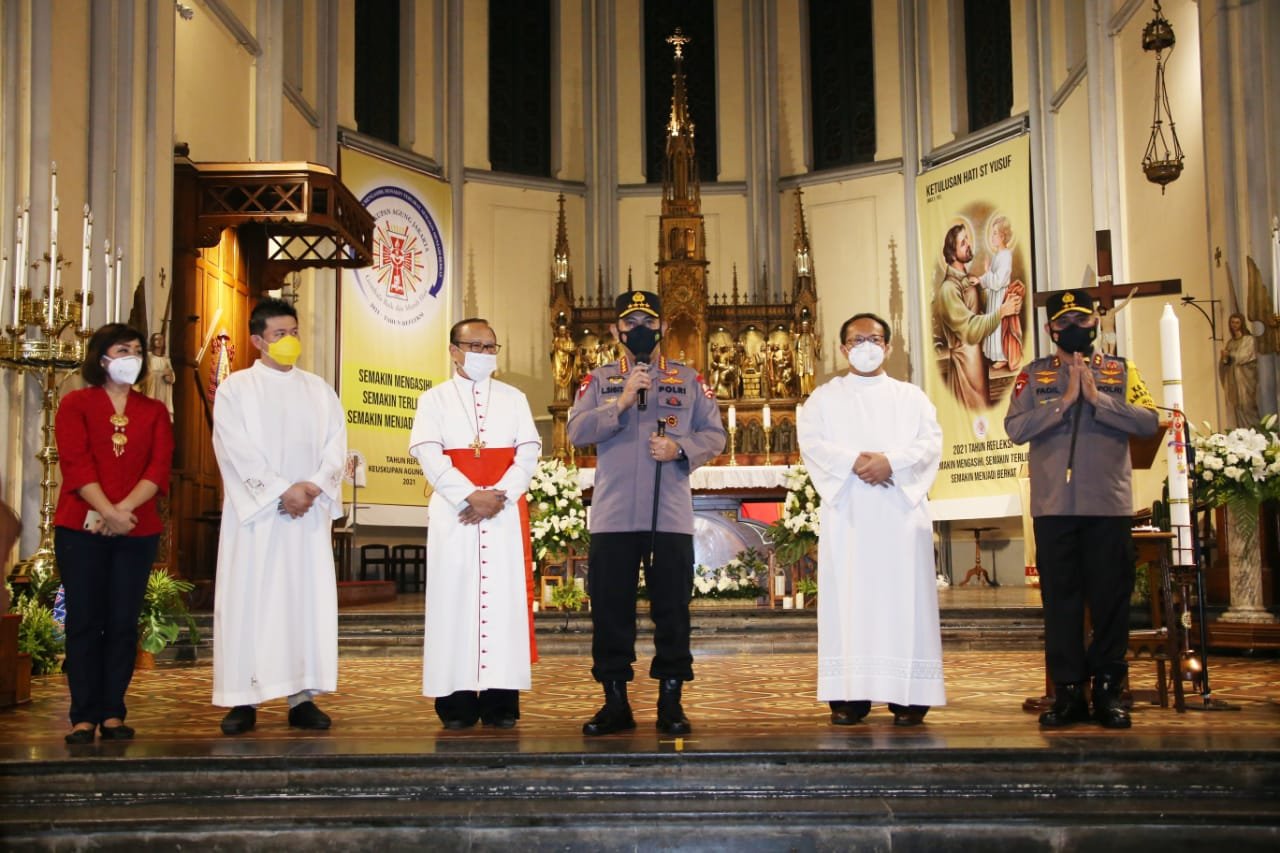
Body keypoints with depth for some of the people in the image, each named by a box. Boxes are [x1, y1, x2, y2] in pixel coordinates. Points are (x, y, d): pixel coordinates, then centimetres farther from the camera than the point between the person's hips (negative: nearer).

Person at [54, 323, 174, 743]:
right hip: (81, 529, -2)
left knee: (123, 623, 2)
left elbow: (160, 467, 0)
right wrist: (108, 512, -18)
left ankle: (113, 713, 9)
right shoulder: (76, 404, 6)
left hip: (138, 531, 2)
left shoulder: (154, 411, 13)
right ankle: (84, 716, 3)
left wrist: (123, 509, -14)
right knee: (84, 621, -1)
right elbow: (76, 464, -7)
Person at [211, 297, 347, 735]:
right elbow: (237, 451, -7)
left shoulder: (319, 390, 15)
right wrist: (281, 491, -15)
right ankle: (244, 699, 1)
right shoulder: (235, 388, 4)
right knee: (249, 600, -3)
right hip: (255, 511, -3)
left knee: (309, 597, 0)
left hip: (310, 513, 3)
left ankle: (302, 697, 4)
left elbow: (336, 444, 7)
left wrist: (315, 486, -11)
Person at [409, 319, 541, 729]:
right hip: (455, 514, -1)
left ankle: (501, 701, -1)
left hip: (505, 512, 1)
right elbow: (429, 454, -3)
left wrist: (500, 495, -12)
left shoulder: (514, 398, 15)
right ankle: (457, 701, -1)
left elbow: (528, 453, 4)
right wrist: (470, 496, -15)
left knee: (504, 598, -3)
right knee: (455, 599, -4)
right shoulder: (435, 399, 10)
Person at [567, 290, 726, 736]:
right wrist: (621, 402, -13)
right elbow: (577, 431, -2)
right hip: (612, 518, 0)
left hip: (672, 517, 0)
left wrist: (681, 448, -11)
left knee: (672, 611, 2)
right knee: (610, 610, 3)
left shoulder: (690, 380, 11)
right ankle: (615, 700, 13)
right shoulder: (599, 380, 10)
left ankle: (671, 701, 11)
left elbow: (715, 434, 8)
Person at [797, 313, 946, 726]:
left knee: (903, 597, -4)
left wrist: (891, 461, -14)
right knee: (848, 598, -5)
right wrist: (854, 462, -15)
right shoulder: (824, 397, 16)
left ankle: (908, 695, -3)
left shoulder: (911, 397, 17)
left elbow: (931, 441, 3)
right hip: (846, 510, 0)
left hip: (900, 509, 0)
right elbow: (811, 441, 0)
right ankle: (849, 695, -4)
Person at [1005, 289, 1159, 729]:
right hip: (1053, 506, 0)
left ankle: (1108, 690, 13)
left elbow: (1148, 421, -5)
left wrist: (1096, 398, -12)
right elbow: (1015, 428, -6)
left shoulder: (1121, 371, 9)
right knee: (1060, 599, 3)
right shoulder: (1034, 375, 7)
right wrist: (1064, 400, -12)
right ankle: (1068, 691, 11)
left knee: (1110, 598, 3)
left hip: (1109, 505, 0)